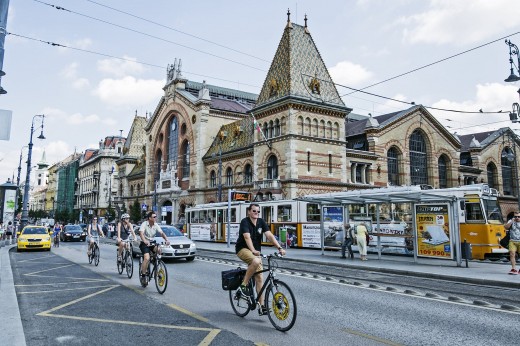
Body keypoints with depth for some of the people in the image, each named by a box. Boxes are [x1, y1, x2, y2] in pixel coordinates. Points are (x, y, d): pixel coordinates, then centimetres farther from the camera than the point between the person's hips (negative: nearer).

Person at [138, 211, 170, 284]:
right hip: (144, 244, -4)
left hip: (152, 243, 4)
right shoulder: (144, 224, -14)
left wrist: (167, 239, -31)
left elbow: (162, 233, -11)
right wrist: (145, 241, -49)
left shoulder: (156, 225, -1)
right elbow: (141, 233, -29)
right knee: (147, 258, -24)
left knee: (159, 250, -25)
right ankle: (142, 275, -10)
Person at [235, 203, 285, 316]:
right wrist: (253, 251, -45)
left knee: (259, 278, -2)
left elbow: (269, 235, -10)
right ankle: (243, 286, -19)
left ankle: (261, 307, 3)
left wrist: (279, 248, -23)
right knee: (256, 261, -36)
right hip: (243, 249, -6)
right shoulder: (245, 222, -15)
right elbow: (247, 237, -30)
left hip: (256, 251, 6)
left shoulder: (261, 222, 0)